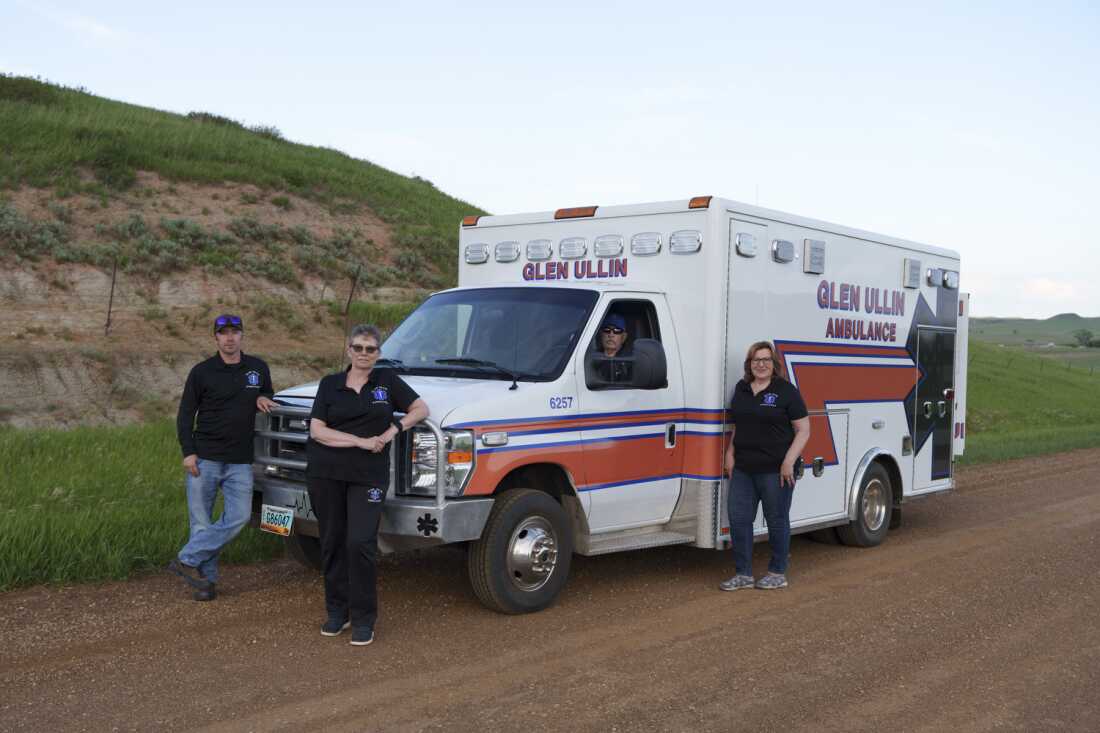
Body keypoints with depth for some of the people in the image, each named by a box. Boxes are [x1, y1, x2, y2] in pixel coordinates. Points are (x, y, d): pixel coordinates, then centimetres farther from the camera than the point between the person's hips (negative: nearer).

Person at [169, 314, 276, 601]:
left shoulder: (258, 368, 7)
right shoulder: (202, 372, 0)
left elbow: (268, 395, 25)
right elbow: (185, 414, 2)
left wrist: (264, 399, -1)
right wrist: (188, 453, -9)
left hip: (240, 461, 2)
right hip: (204, 458, -2)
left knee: (238, 516, -8)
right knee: (201, 520, 1)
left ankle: (187, 561, 0)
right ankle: (207, 579, 11)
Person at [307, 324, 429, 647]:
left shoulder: (387, 380, 7)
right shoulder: (330, 384, 7)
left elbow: (420, 409, 10)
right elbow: (317, 430, -2)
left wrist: (392, 432, -5)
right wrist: (361, 441, -13)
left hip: (369, 475, -2)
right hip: (326, 474, 2)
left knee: (361, 543, -12)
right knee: (332, 542, 9)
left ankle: (364, 618, 0)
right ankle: (337, 611, 23)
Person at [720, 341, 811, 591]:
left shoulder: (786, 391, -6)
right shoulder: (741, 389, 12)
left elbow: (803, 430, -7)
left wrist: (789, 461, -16)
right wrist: (730, 453, 11)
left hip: (776, 470, -6)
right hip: (743, 469, 6)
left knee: (777, 520, 4)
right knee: (738, 518, 4)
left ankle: (778, 573, 18)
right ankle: (744, 574, 14)